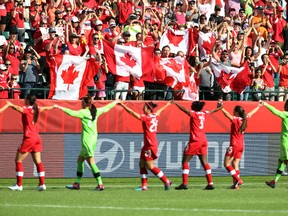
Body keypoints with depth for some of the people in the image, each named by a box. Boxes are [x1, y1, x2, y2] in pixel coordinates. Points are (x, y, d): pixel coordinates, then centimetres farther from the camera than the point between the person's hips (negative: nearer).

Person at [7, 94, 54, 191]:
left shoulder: (27, 109, -11)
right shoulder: (36, 109, 11)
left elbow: (19, 109, -34)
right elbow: (46, 108, 31)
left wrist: (11, 105, -47)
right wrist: (54, 106, 50)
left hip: (29, 138, -8)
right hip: (37, 138, 8)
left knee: (18, 160, -2)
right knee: (38, 161, 10)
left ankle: (19, 185, -5)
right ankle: (42, 184, 7)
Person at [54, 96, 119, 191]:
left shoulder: (84, 112, -11)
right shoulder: (96, 111, 9)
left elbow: (72, 113, -24)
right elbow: (106, 108, 24)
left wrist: (60, 107, -21)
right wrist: (116, 102, 42)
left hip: (87, 140, -8)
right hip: (94, 139, 8)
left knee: (91, 162, -8)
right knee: (80, 160, 16)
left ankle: (100, 184, -13)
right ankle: (77, 184, 18)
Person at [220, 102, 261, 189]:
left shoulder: (235, 119, -13)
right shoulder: (244, 119, 7)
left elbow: (227, 114, -30)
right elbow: (251, 113, 24)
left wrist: (221, 108, -38)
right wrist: (259, 106, 40)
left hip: (234, 145, -8)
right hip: (241, 145, 8)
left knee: (227, 164, -3)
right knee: (235, 165, 9)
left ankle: (238, 180, -14)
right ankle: (236, 184, 4)